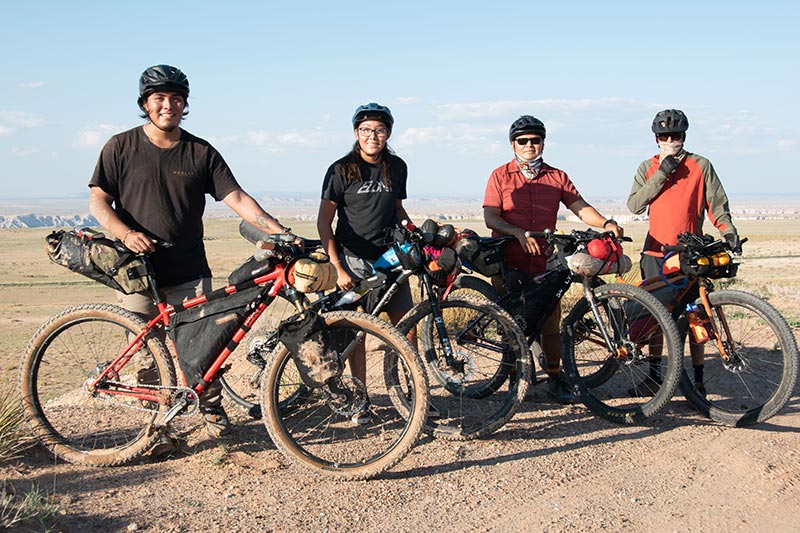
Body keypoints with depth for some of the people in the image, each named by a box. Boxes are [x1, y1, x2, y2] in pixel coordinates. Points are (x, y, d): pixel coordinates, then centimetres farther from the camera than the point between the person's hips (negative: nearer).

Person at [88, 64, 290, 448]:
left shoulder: (201, 152, 6)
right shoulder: (122, 147, 4)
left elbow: (236, 198, 0)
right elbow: (98, 200, 2)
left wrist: (279, 231, -12)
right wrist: (126, 233, -17)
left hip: (189, 273, 1)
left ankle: (212, 409, 22)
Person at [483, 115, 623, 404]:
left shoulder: (556, 177, 11)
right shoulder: (500, 176, 4)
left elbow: (580, 207, 0)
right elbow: (491, 218, -6)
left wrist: (606, 223, -19)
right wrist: (519, 233, -22)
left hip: (544, 261, 2)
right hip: (509, 261, -2)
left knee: (550, 321, 2)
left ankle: (555, 379, 15)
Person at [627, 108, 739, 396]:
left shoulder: (701, 165, 5)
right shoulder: (648, 168, 9)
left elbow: (717, 205, 6)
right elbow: (634, 205, -3)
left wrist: (729, 232, -9)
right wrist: (661, 175, -10)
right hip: (655, 252, 2)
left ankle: (698, 379, 7)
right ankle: (654, 375, 15)